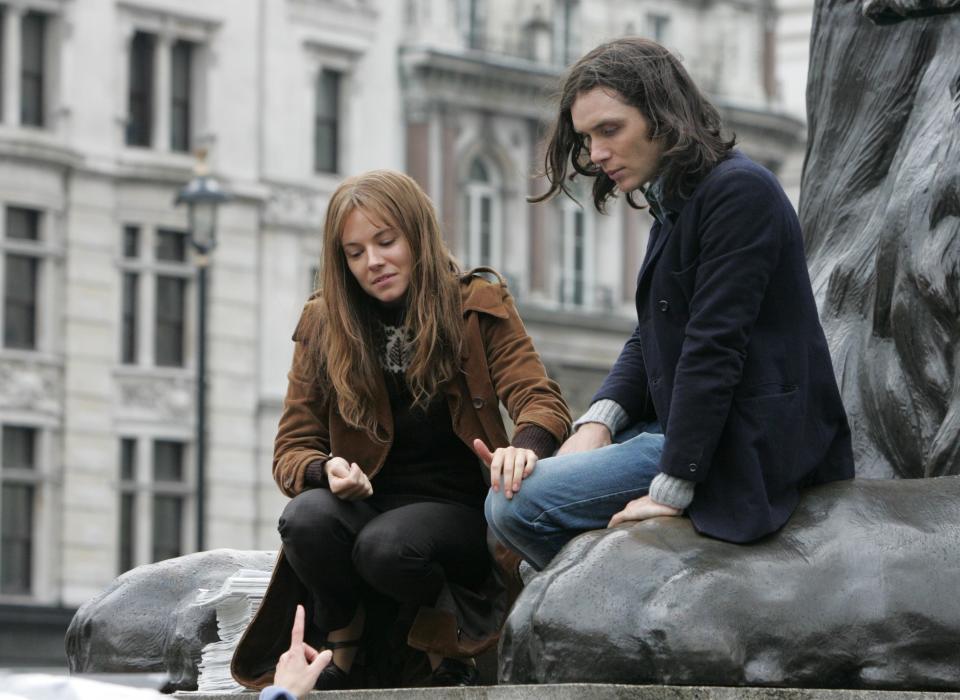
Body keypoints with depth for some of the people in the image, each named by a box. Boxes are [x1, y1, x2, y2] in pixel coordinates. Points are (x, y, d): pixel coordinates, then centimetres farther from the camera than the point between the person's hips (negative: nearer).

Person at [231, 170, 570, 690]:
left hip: (457, 507, -2)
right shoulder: (324, 325, 6)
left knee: (384, 547, -36)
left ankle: (448, 645, -5)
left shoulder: (479, 306, 1)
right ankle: (343, 657, -7)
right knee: (306, 518, -32)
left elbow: (543, 402, -11)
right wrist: (326, 470, -21)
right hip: (366, 503, 3)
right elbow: (291, 449, 5)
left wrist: (525, 446, -37)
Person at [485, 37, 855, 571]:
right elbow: (650, 338, 16)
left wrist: (670, 491, -22)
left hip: (739, 444, -10)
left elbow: (714, 347, -21)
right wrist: (599, 420, -3)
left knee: (516, 506, -16)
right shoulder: (674, 201, 15)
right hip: (678, 423, 10)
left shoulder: (739, 191, -16)